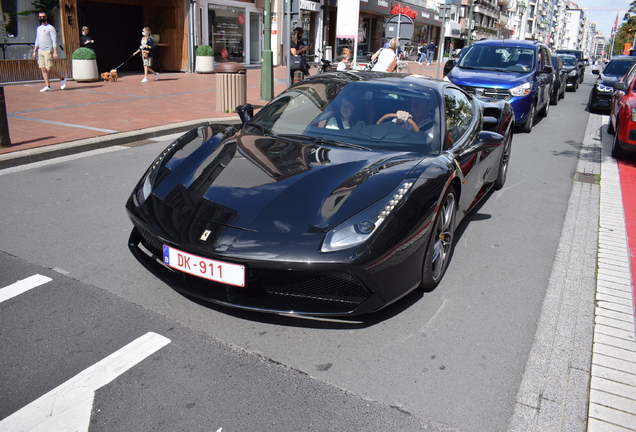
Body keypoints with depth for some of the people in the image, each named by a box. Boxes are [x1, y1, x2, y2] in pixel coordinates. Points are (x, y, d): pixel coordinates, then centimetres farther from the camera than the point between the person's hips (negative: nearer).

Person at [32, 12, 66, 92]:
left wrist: (55, 52, -17)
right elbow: (37, 41, 23)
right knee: (43, 69, 0)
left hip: (48, 51, -7)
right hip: (40, 51, 7)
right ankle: (47, 86, 1)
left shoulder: (50, 28, -3)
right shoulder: (38, 28, 19)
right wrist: (34, 51, 16)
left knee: (49, 69, -13)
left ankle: (62, 79, 8)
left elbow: (54, 41, -9)